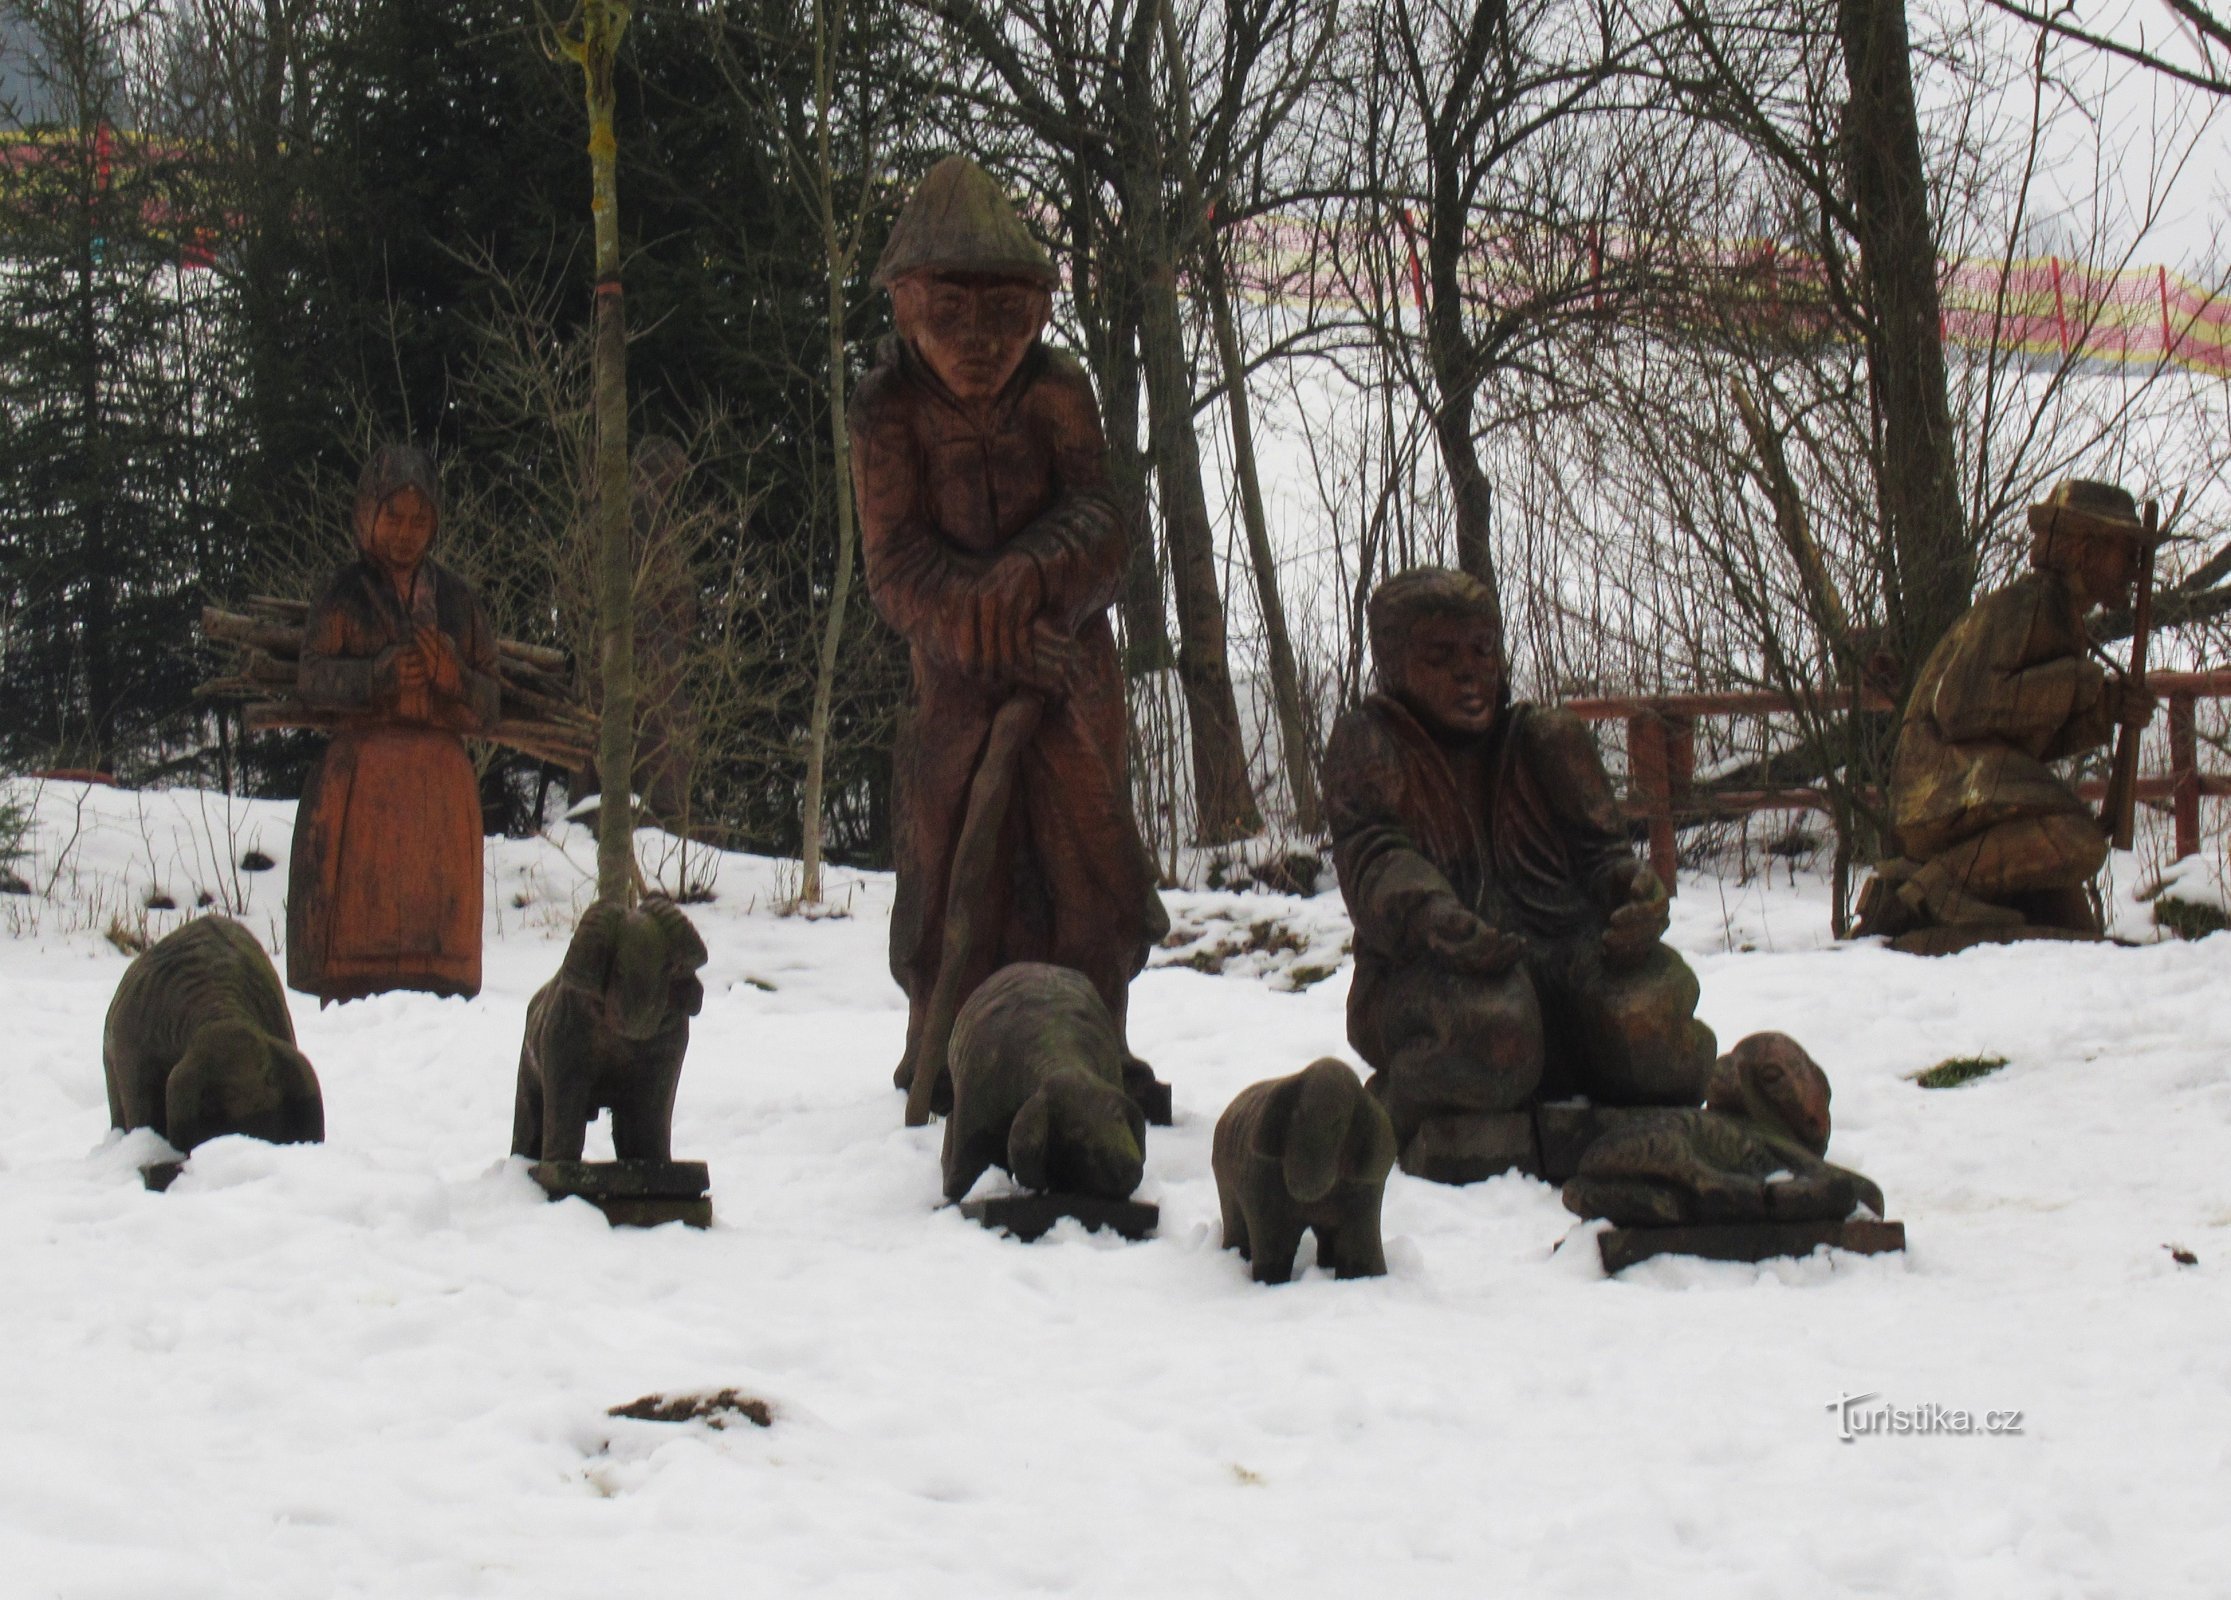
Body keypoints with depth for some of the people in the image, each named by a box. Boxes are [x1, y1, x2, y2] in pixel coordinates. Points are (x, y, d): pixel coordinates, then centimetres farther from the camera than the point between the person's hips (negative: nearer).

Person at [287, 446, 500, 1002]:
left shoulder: (456, 598, 16)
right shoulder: (345, 593, 10)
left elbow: (489, 704, 10)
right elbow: (313, 678, -3)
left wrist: (449, 674, -10)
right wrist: (380, 672, -18)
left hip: (441, 777, 3)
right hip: (360, 775, -2)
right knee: (355, 917, -11)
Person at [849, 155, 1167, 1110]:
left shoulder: (1059, 394, -4)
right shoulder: (888, 411, -8)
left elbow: (1099, 518, -14)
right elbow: (896, 564, -14)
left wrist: (1027, 586, -34)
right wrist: (991, 627, -29)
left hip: (1067, 670, 1)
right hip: (954, 676, -1)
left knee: (1086, 861, 1)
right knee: (954, 864, 1)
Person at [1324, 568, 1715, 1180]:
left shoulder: (1548, 737, 17)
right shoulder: (1367, 744, 8)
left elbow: (1601, 849, 9)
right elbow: (1375, 858, -9)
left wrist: (1641, 893, -18)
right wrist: (1432, 916, -33)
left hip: (1567, 949, 3)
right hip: (1431, 970, -3)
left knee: (1645, 1012, -31)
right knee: (1483, 1019, -40)